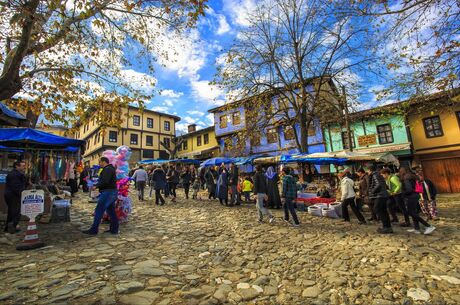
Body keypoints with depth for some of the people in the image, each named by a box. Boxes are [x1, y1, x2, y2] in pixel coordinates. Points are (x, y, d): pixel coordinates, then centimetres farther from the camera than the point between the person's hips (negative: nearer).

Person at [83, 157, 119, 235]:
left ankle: (93, 230, 3)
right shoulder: (110, 169, 20)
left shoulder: (107, 169, -13)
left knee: (99, 210, -4)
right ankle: (114, 229, 17)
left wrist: (96, 186, -12)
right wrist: (97, 185, 14)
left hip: (108, 192, -11)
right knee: (111, 211, 13)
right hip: (112, 192, 11)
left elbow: (105, 181, -24)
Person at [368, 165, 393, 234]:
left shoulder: (375, 175, -11)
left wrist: (372, 192, -12)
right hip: (384, 196, 10)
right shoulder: (379, 175, 18)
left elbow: (378, 185, -22)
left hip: (379, 196, -10)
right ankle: (388, 227, 20)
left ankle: (386, 227, -5)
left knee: (377, 210, -6)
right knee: (384, 211, 14)